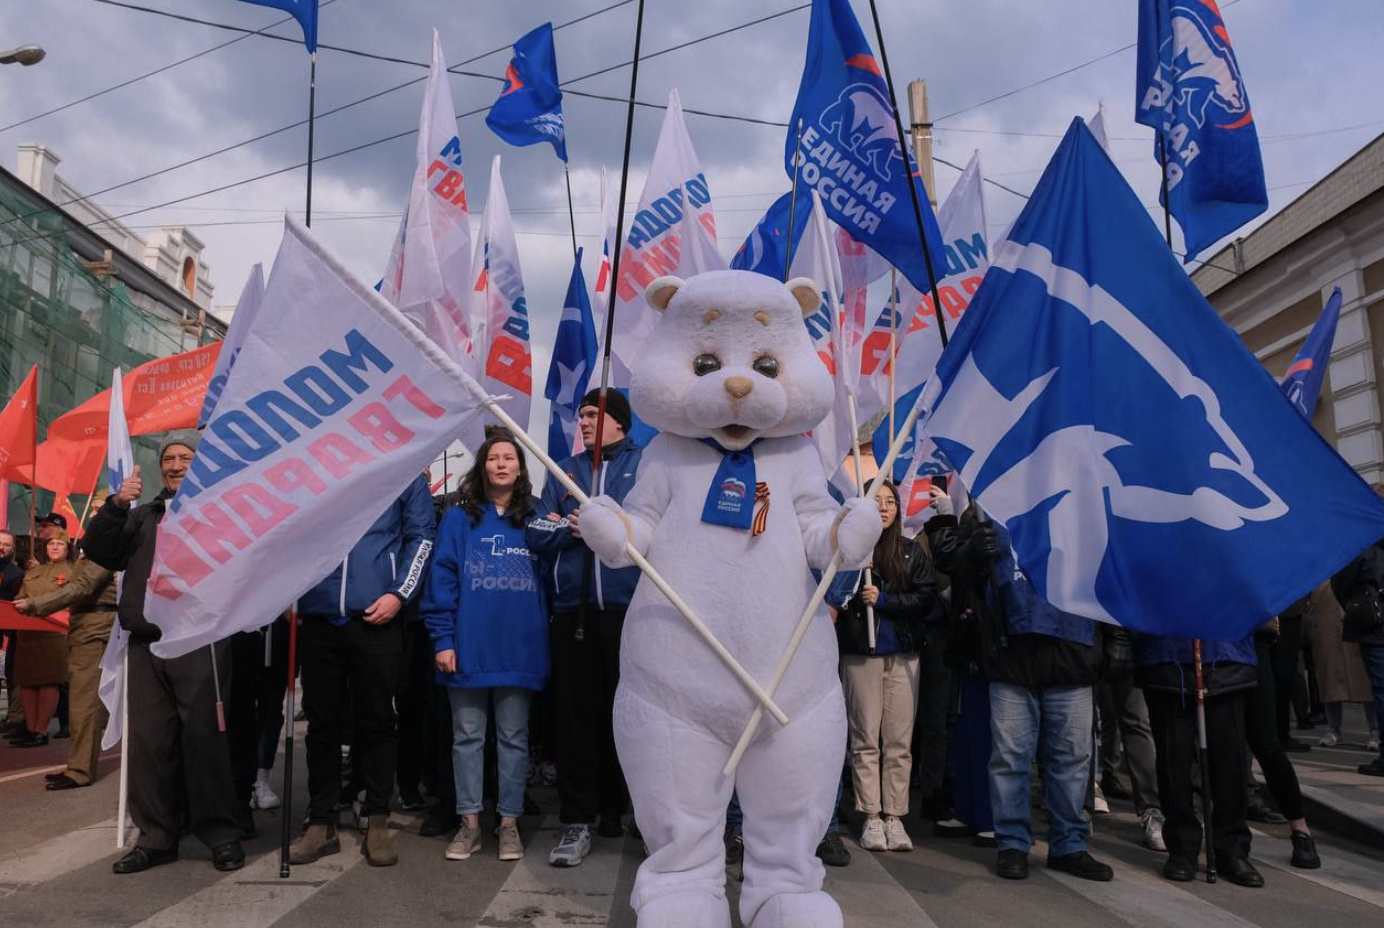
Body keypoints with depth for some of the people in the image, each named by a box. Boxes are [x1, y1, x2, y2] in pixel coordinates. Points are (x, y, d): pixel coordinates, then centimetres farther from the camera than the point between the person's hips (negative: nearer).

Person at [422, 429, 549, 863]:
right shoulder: (459, 519, 4)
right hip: (468, 647, 0)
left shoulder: (536, 518, 7)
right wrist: (442, 639, -7)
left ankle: (509, 823, 19)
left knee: (513, 738, 9)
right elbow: (442, 579, -1)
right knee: (468, 736, 9)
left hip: (519, 648, 1)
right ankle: (469, 822, 21)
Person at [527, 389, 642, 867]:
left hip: (629, 610, -3)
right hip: (573, 612, 3)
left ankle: (616, 807, 23)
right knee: (574, 716, 4)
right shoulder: (564, 471, 18)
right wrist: (570, 530, -8)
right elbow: (537, 536, 10)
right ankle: (577, 821, 12)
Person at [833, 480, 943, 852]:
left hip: (903, 654, 2)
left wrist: (883, 600, -11)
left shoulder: (913, 552, 8)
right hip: (861, 653, -2)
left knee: (899, 740, 4)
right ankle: (871, 818, 11)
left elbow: (926, 598, 0)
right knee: (865, 738, 3)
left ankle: (894, 817, 12)